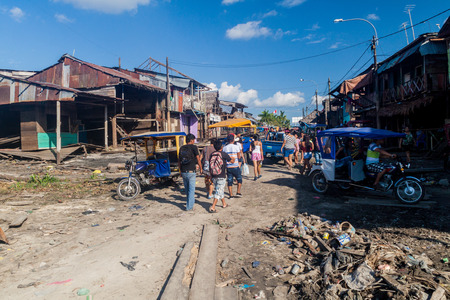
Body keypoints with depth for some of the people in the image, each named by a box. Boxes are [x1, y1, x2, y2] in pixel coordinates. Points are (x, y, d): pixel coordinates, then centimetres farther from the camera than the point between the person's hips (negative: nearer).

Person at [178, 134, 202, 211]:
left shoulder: (182, 148, 10)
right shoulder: (193, 147, -6)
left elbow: (179, 161, 12)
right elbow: (198, 159, -6)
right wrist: (201, 168, 7)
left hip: (183, 172, 6)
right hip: (191, 172, -6)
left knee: (187, 189, 18)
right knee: (191, 189, 1)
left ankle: (191, 202, 35)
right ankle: (189, 206, 1)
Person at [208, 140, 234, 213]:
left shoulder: (212, 154, 3)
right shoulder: (223, 154, -9)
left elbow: (210, 166, 7)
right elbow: (232, 161, 4)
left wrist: (211, 176, 16)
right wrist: (232, 159, 28)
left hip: (214, 176, 5)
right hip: (221, 177, -5)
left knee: (220, 190, 21)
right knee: (218, 192, -2)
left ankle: (224, 204, 37)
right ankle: (212, 207, -11)